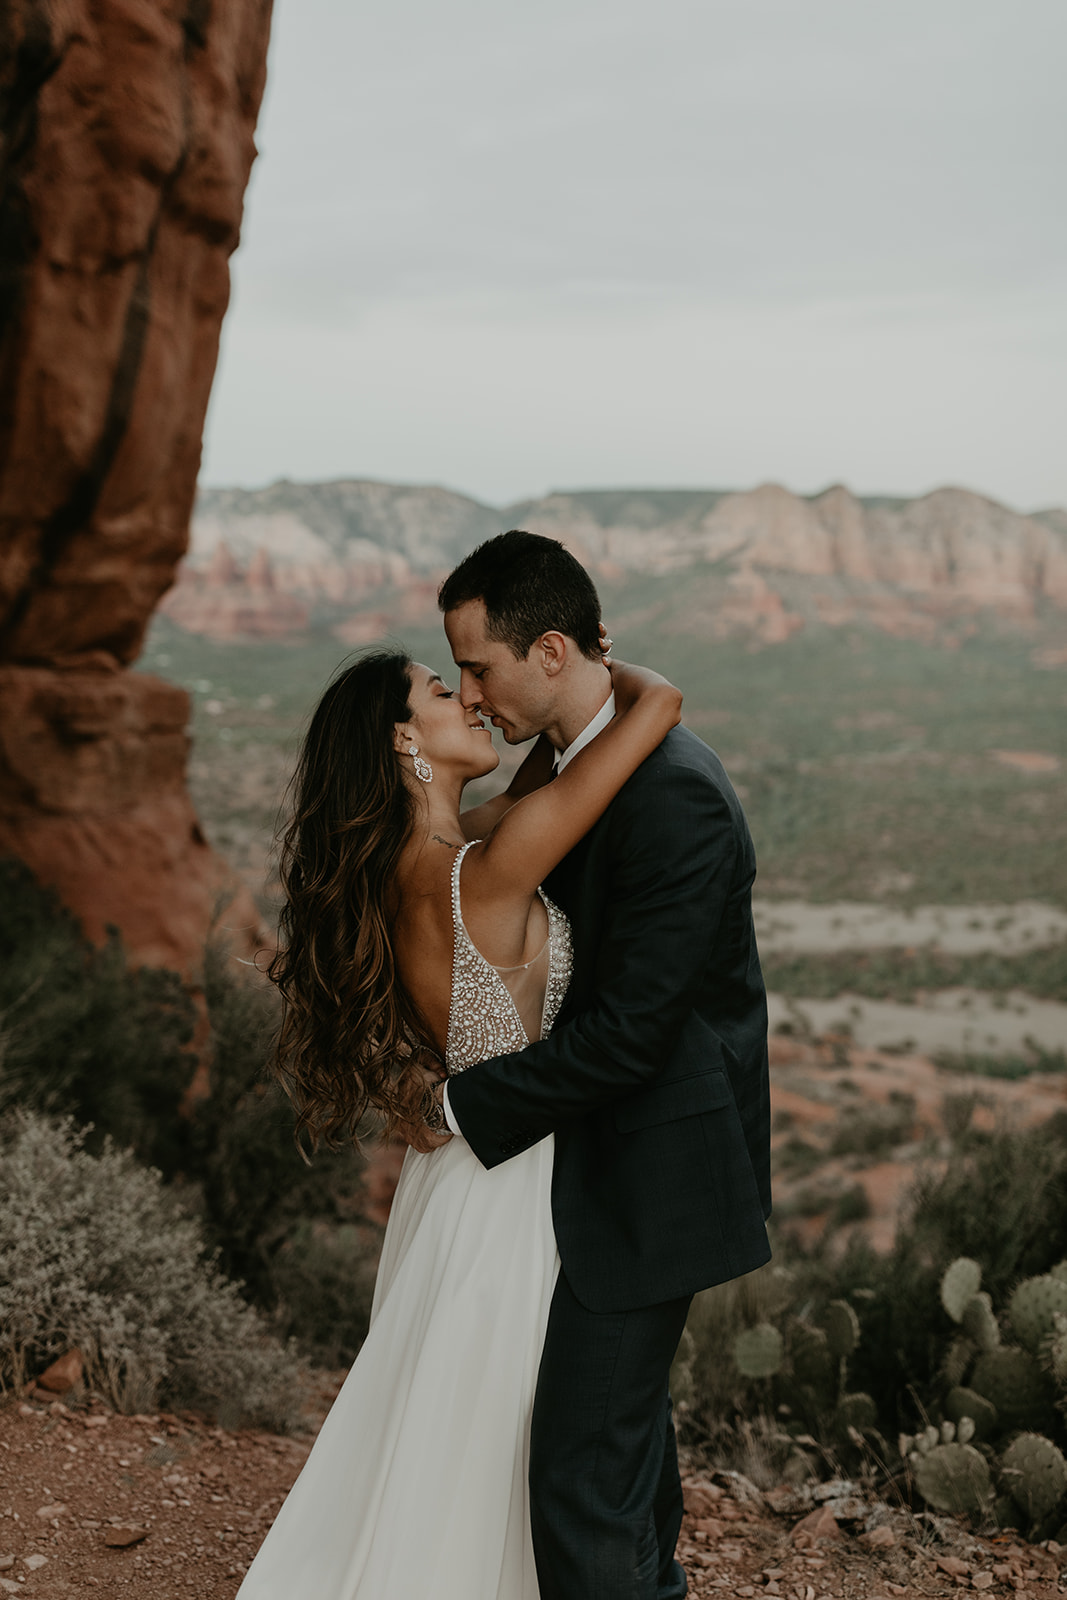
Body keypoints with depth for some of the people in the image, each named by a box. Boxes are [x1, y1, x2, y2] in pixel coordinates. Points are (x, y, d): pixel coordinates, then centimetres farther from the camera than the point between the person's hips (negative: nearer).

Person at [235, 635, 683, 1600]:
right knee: (466, 1452, 11)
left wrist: (571, 696, 4)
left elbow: (526, 801, 17)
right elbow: (661, 702, -24)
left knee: (422, 1431, 25)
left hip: (455, 1165, 9)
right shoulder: (489, 871, -26)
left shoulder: (403, 863, -2)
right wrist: (599, 672, -4)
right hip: (508, 1188, -9)